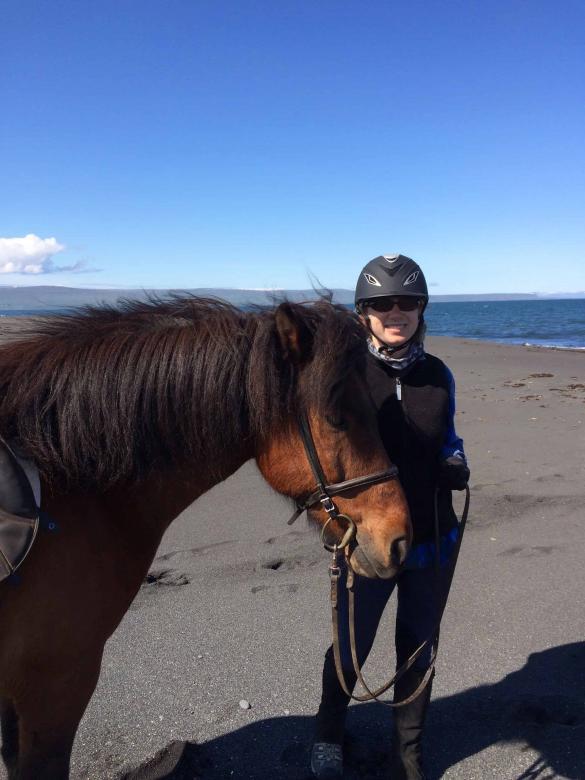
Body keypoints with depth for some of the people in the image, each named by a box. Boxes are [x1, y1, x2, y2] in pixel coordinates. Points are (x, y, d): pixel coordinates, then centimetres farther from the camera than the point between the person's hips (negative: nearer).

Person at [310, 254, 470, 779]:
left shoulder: (438, 375, -2)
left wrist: (456, 466, -9)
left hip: (433, 541, 3)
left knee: (418, 651, 18)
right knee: (351, 648, 16)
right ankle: (329, 731, 49)